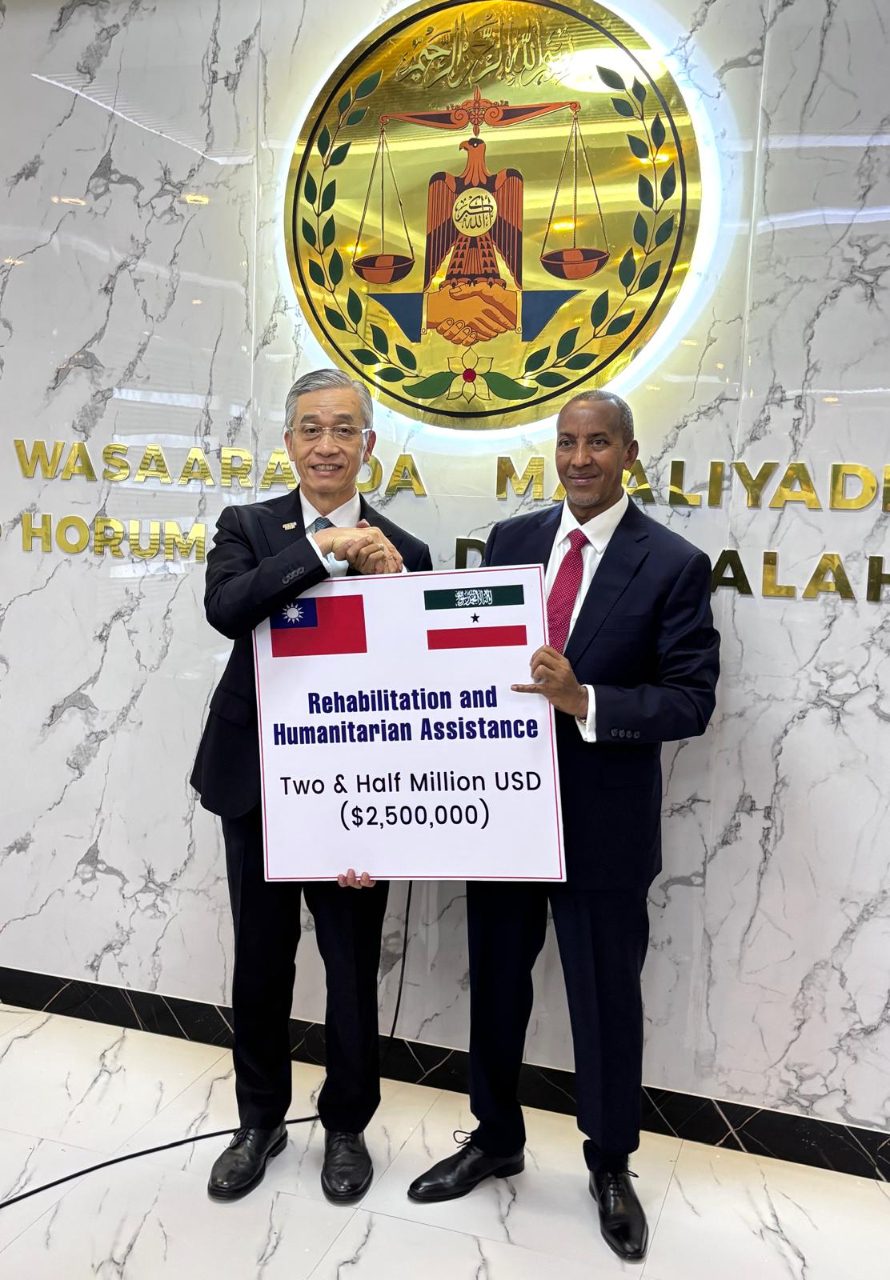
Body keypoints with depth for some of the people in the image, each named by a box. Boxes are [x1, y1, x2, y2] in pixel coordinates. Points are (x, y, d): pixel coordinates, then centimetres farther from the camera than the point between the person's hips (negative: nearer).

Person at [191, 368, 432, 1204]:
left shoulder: (404, 551, 0)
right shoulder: (248, 528, 1)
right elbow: (227, 609, -21)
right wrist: (325, 547, -24)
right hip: (256, 783, 1)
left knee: (353, 966, 12)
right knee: (260, 961, 17)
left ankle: (346, 1125, 38)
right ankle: (261, 1119, 41)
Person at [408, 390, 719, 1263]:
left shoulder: (674, 565, -9)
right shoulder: (510, 540, 4)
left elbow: (690, 700, -13)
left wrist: (585, 700, -25)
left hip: (603, 823, -4)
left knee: (607, 997, 13)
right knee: (495, 984, 19)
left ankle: (610, 1166, 40)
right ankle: (496, 1140, 45)